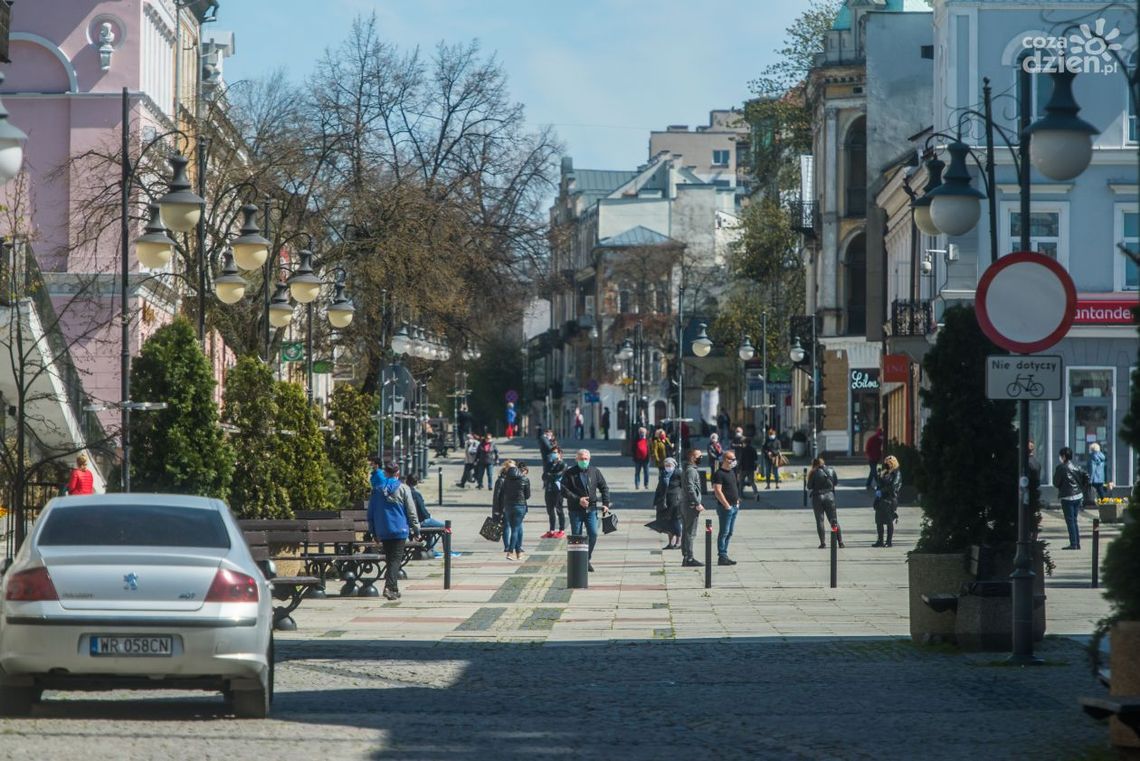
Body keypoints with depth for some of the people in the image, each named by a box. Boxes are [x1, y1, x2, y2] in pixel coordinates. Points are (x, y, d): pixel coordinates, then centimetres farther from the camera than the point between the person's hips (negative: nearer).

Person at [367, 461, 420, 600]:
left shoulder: (377, 489, 5)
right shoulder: (403, 489, -5)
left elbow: (371, 511, 10)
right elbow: (411, 511, -3)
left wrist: (373, 531, 18)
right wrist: (416, 529, 5)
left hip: (382, 532, 4)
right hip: (399, 530, -4)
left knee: (390, 558, 14)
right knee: (396, 559, -5)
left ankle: (393, 588, 18)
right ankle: (390, 587, -22)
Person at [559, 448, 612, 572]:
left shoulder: (594, 471, 6)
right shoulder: (570, 473, -4)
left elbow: (604, 487, 13)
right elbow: (564, 490, -9)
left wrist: (605, 504, 3)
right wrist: (578, 500, -17)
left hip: (591, 509, 2)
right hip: (576, 510, -2)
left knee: (593, 534, -4)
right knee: (577, 537, 2)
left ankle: (587, 559, 14)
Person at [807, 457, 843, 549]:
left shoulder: (814, 473, -11)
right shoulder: (831, 470, 0)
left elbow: (809, 487, -7)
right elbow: (836, 481, 10)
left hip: (818, 497, -3)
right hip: (830, 496, 3)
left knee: (820, 521, 4)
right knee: (834, 520, 10)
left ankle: (823, 542, -3)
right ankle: (840, 541, 6)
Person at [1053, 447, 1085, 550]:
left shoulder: (1061, 468, -12)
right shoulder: (1075, 467, 8)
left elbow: (1056, 483, -9)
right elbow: (1086, 477, 5)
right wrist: (1080, 487, 14)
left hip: (1067, 497, -7)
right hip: (1078, 496, 7)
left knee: (1070, 521, -2)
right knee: (1074, 520, 15)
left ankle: (1073, 544, -4)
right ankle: (1077, 543, 15)